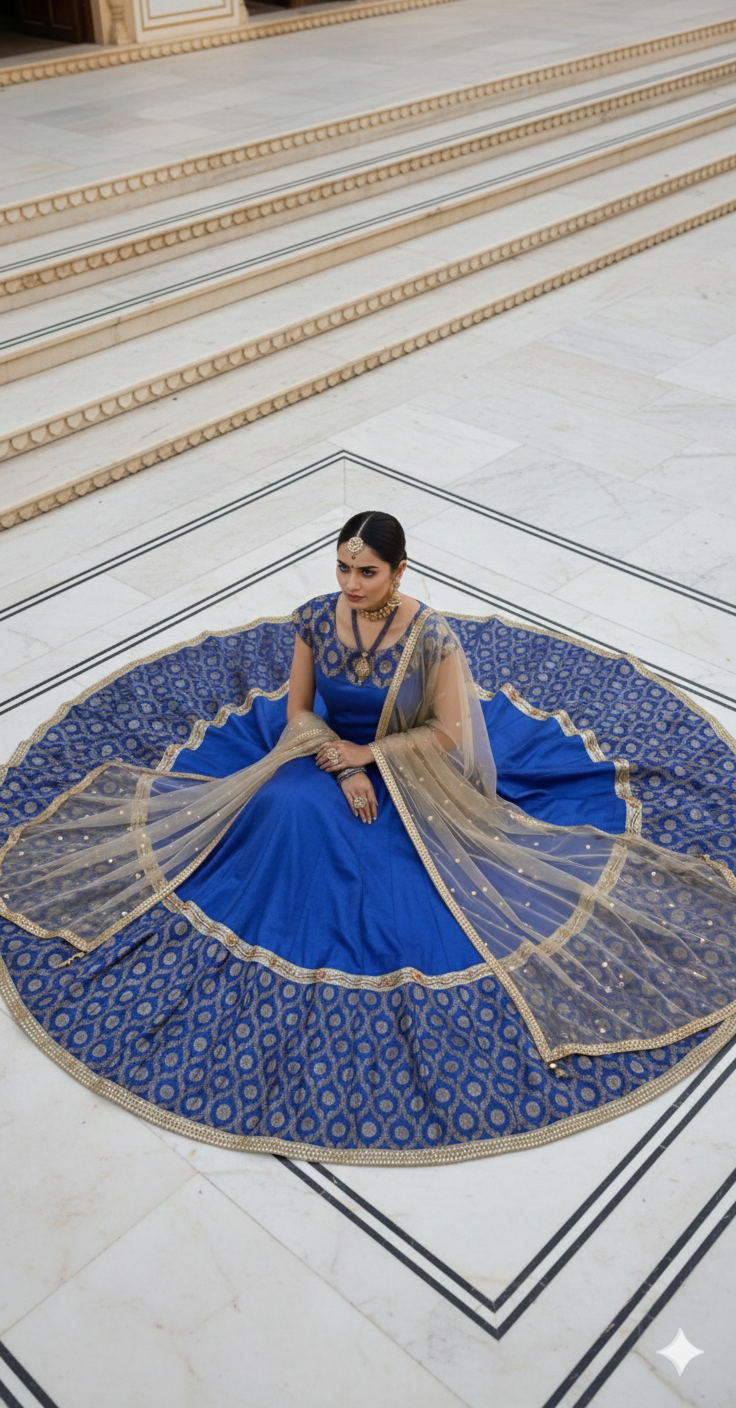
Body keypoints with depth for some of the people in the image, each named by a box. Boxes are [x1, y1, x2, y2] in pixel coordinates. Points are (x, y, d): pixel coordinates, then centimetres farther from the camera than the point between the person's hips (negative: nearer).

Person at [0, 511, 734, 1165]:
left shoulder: (431, 635, -21)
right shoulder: (315, 618, -10)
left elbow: (448, 731, -14)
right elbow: (297, 708, -1)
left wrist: (369, 755, -16)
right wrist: (341, 764, -16)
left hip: (406, 773, -3)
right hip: (329, 754, 4)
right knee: (289, 808, -26)